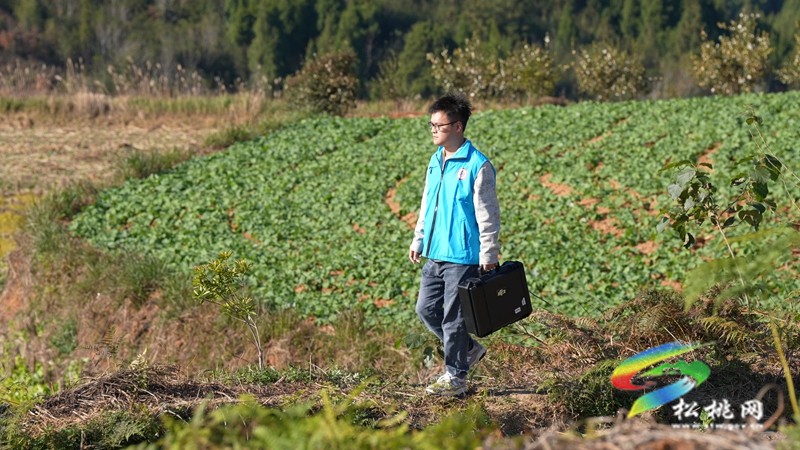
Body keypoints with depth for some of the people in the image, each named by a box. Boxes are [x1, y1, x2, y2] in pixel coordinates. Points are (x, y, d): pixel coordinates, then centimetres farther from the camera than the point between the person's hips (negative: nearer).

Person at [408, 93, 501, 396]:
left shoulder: (477, 165, -12)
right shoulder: (435, 162, 12)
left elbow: (488, 213, -11)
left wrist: (488, 254, -12)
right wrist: (418, 240, 21)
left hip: (462, 257, -8)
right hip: (434, 255, 8)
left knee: (454, 316, -2)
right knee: (426, 309, 10)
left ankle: (456, 377, 9)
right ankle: (468, 349, 28)